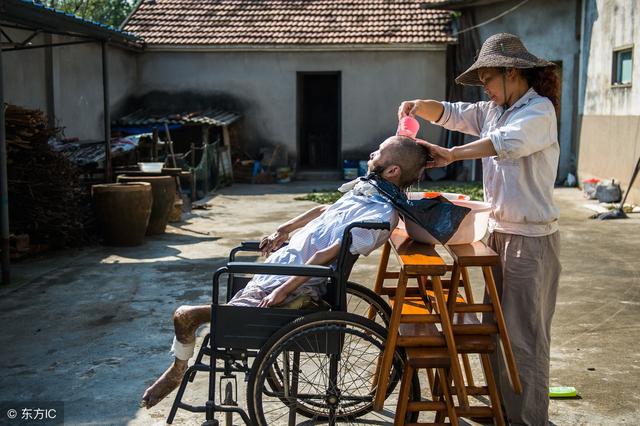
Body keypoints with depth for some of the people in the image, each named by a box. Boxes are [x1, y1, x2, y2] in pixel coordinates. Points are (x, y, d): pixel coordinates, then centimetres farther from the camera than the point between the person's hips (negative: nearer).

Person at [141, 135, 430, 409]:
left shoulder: (381, 214, -18)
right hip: (277, 269, 9)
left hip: (298, 289, -9)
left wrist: (284, 290, -23)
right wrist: (283, 230, 22)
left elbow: (326, 255, -22)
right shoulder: (363, 191, 10)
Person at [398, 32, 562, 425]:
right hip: (500, 230, 9)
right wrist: (419, 107, -6)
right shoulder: (493, 111, 10)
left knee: (525, 333, -2)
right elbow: (451, 114, 14)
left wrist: (452, 155, -28)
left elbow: (507, 143, -31)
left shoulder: (540, 110, -14)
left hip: (532, 238, -9)